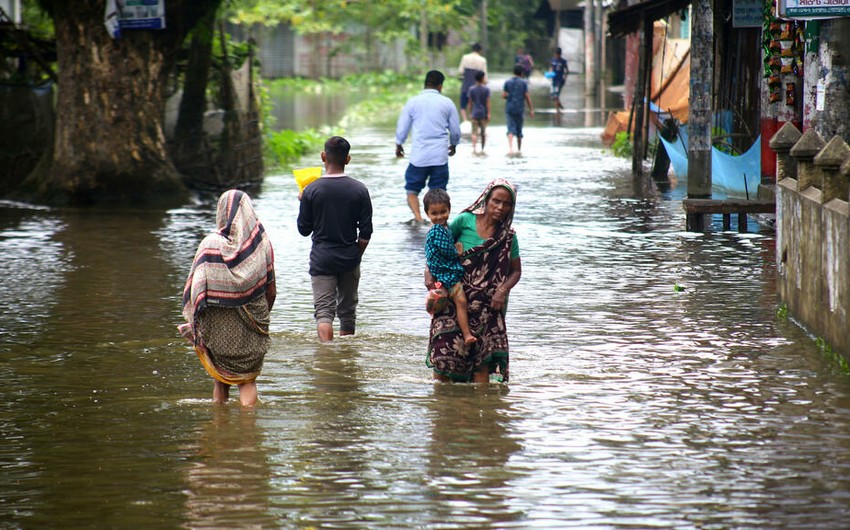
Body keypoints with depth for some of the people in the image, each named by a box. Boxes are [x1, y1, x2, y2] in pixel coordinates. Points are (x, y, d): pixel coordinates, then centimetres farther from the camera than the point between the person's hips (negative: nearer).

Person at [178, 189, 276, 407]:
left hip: (218, 325, -1)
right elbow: (271, 291, 0)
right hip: (251, 328, 1)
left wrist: (194, 324, 1)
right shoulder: (262, 244, -6)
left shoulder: (210, 244, -11)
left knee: (221, 377, 18)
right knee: (247, 380, 10)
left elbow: (195, 291, -10)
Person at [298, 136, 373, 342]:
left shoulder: (311, 190, -9)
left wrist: (303, 203, 14)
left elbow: (304, 229, -1)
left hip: (321, 260, -2)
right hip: (349, 259, 2)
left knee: (323, 310, -5)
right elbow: (366, 232, -2)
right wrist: (356, 255, 13)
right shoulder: (359, 190, -5)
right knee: (347, 310, 16)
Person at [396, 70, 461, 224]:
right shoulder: (447, 103, 2)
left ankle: (417, 217, -11)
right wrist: (453, 145, 29)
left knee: (412, 189, 8)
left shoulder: (413, 102, 1)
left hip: (419, 156, -1)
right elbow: (455, 130, 9)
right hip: (440, 156, 1)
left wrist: (398, 145, 24)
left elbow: (402, 127, 6)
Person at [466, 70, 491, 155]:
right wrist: (488, 114, -4)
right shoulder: (486, 89, -5)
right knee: (483, 132, 12)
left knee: (474, 132, -2)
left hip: (475, 113, 0)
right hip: (483, 113, 0)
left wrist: (470, 113, 10)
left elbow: (470, 102, 1)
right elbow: (487, 102, -7)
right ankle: (482, 149, 19)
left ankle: (474, 149, -17)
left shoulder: (471, 89, -1)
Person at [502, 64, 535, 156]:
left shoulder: (508, 82, 3)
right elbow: (527, 97, -5)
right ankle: (519, 149, 25)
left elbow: (504, 95, -1)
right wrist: (531, 109, 1)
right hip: (520, 109, -1)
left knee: (511, 129, -6)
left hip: (509, 108, 1)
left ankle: (510, 148, -26)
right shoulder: (523, 83, -3)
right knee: (519, 130, 13)